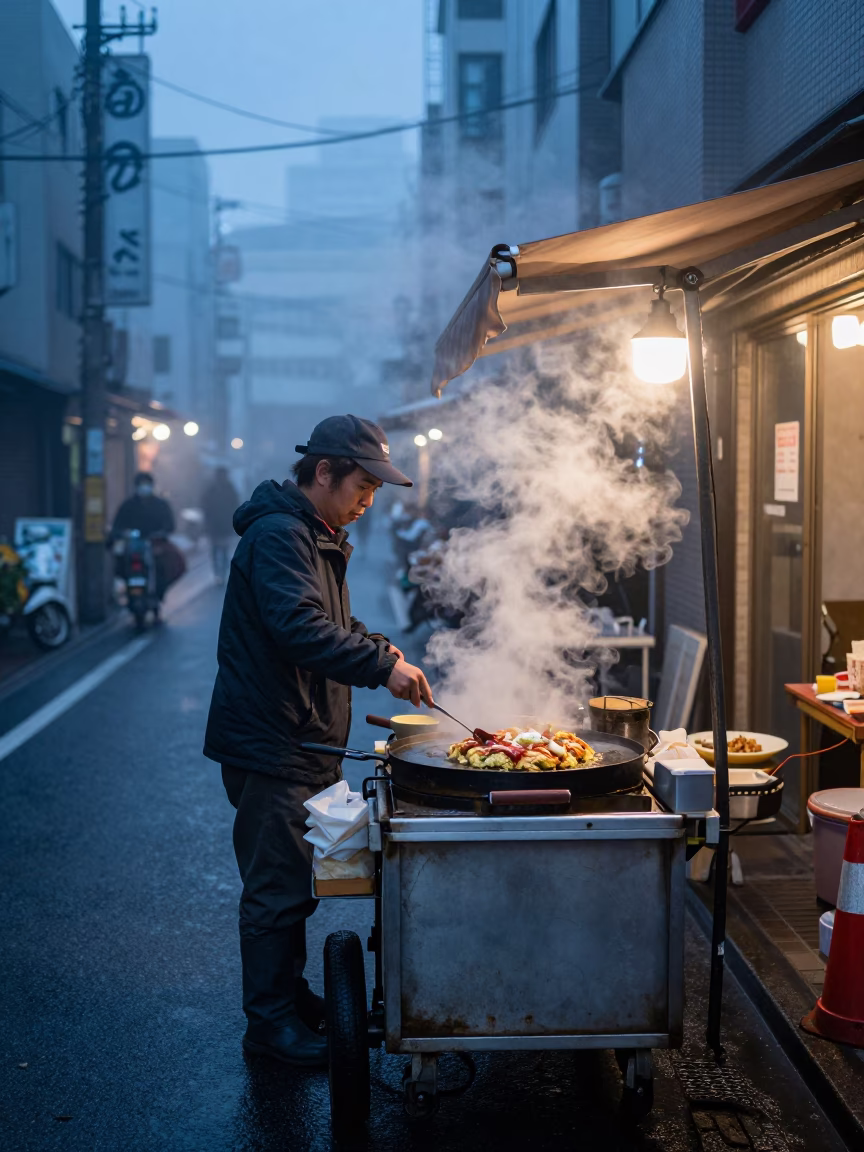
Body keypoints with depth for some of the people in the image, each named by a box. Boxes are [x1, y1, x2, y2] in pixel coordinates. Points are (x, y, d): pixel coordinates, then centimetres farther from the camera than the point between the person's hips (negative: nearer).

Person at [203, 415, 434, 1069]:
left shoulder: (319, 537, 16)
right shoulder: (278, 535, -18)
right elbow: (299, 627, -31)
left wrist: (378, 649, 7)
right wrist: (382, 665, -31)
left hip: (308, 743, 10)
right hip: (269, 746, -10)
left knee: (297, 880, 19)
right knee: (277, 886, -1)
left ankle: (289, 992, 33)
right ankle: (270, 1019, 12)